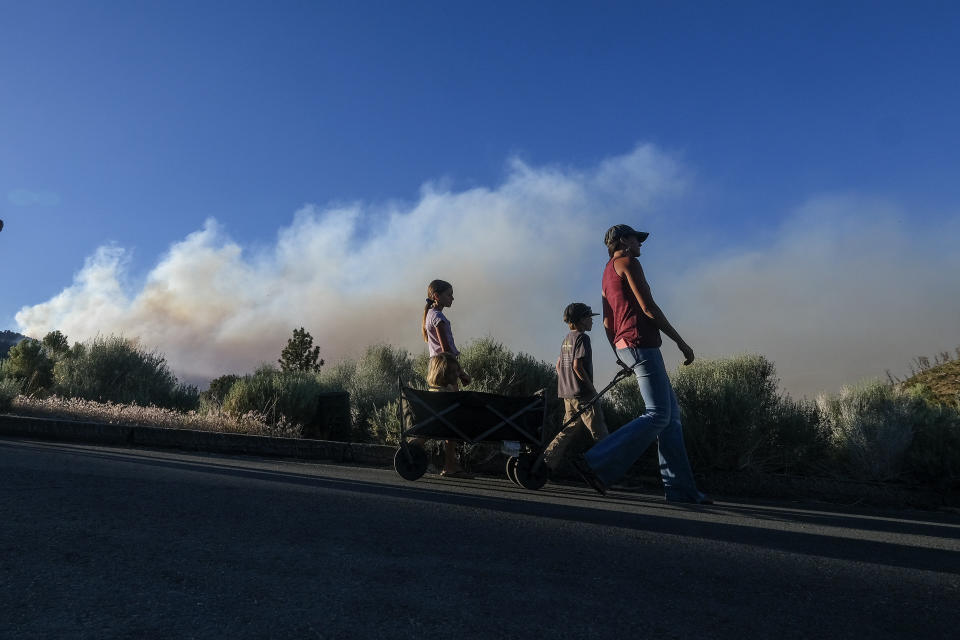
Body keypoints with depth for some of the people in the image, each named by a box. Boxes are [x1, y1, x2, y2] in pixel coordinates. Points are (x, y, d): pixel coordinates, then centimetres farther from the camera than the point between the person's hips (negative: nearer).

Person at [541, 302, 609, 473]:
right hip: (583, 394, -9)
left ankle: (545, 460, 3)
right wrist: (592, 388, -13)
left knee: (570, 428, 11)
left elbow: (558, 365, 20)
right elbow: (577, 365, -19)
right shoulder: (582, 337, -10)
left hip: (567, 393, 9)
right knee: (599, 431, -2)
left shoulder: (566, 339, 17)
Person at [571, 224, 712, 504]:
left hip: (625, 346, 10)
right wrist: (681, 342, -8)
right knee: (658, 415, -13)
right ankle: (597, 463, -17)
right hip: (641, 343, -10)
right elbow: (648, 308, -11)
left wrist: (619, 354, 24)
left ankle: (680, 488, 6)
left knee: (672, 412, 8)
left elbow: (607, 320, 22)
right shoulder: (628, 263, -2)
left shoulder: (608, 272, 26)